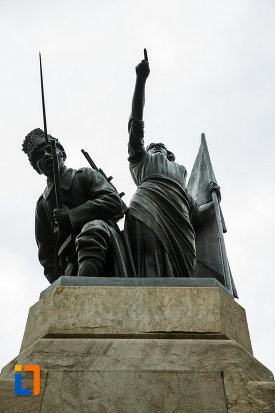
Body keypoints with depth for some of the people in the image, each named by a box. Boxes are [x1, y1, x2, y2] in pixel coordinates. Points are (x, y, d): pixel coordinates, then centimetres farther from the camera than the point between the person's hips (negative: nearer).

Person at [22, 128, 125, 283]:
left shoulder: (85, 175, 16)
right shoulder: (42, 204, 25)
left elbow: (114, 202, -2)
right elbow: (46, 249, 20)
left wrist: (71, 217, -9)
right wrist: (57, 280, 3)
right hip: (73, 262, 3)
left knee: (91, 228, -35)